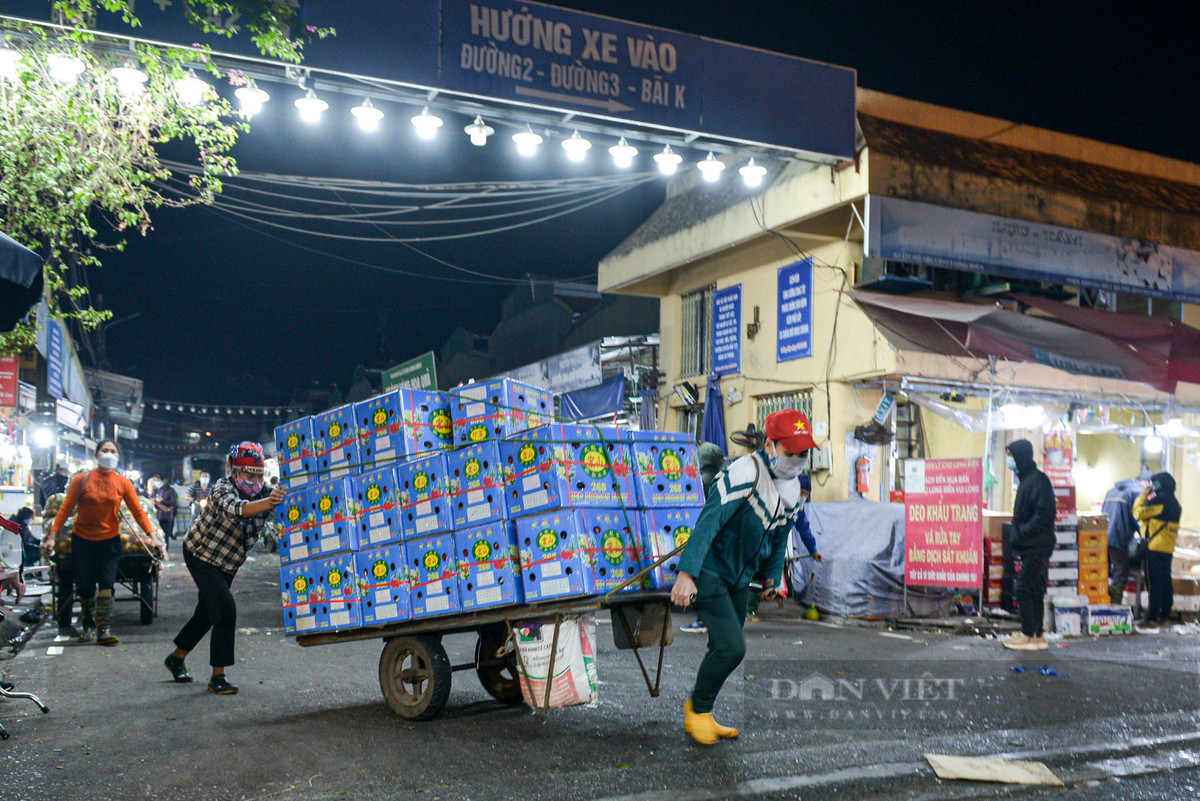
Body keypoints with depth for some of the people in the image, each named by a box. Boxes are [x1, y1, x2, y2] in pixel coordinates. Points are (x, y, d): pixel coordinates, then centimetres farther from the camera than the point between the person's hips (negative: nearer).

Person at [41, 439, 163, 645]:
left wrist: (152, 535, -12)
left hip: (109, 541, 0)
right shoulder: (82, 480, -4)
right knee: (85, 587, 6)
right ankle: (88, 626, 26)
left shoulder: (123, 483, -1)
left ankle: (104, 630, -10)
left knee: (107, 584, -9)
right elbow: (66, 509, -4)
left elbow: (138, 511, -3)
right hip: (82, 541, 0)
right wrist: (52, 536, -10)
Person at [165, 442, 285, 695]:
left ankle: (177, 657, 42)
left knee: (207, 612, 19)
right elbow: (236, 510, -48)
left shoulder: (264, 494, -8)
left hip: (227, 564, 7)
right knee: (225, 610, -19)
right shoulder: (223, 489, -26)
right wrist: (269, 503, -66)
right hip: (201, 555, -7)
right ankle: (217, 677, -12)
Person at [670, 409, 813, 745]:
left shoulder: (793, 487, 5)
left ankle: (700, 716, 29)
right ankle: (698, 708, 9)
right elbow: (708, 523, -29)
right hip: (710, 572, -8)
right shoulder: (745, 475, -23)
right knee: (731, 647, -15)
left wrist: (772, 577, 21)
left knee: (724, 649, 12)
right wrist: (686, 573, -35)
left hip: (741, 578, 8)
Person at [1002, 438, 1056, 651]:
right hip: (1031, 547, 10)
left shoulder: (1038, 480, -15)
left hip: (1037, 548, -10)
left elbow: (1044, 514, -22)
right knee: (1035, 590, 12)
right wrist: (1018, 535, 10)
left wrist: (1022, 534, -19)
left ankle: (1028, 635, 0)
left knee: (1022, 589, -7)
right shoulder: (1026, 479, 16)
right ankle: (1037, 635, 18)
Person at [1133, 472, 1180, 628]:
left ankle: (1153, 617, -3)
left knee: (1154, 582, -5)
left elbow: (1139, 513, -14)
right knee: (1166, 581, 11)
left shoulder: (1160, 500, -14)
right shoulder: (1174, 502, 13)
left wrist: (1142, 496, -3)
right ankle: (1165, 616, 16)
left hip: (1155, 546, -8)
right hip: (1169, 548, 8)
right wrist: (1147, 496, 15)